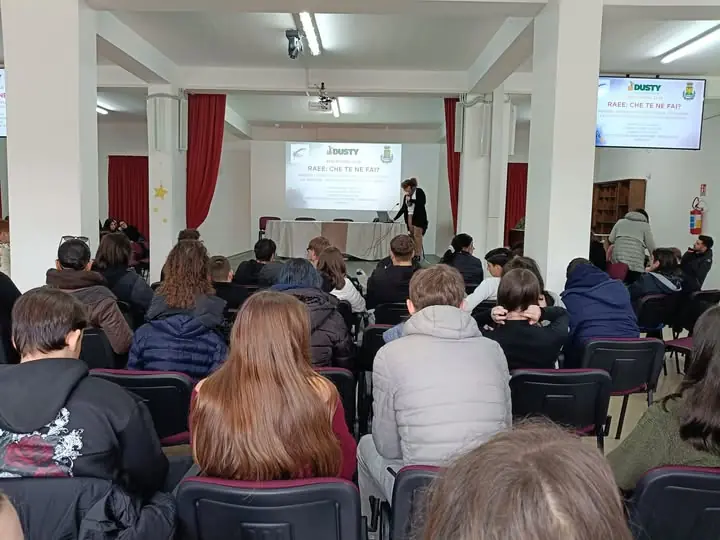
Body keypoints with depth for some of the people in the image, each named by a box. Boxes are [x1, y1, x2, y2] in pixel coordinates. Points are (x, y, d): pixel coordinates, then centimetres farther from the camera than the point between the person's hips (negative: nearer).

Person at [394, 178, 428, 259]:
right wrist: (395, 218, 12)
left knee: (417, 235, -8)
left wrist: (411, 200, -15)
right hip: (409, 217, 6)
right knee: (412, 236, 3)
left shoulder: (419, 191, -5)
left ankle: (418, 254, -6)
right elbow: (403, 208, 14)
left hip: (419, 217, -6)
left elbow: (423, 202, -16)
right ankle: (413, 253, 7)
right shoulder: (406, 196, 11)